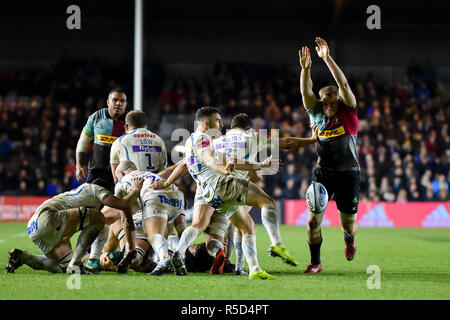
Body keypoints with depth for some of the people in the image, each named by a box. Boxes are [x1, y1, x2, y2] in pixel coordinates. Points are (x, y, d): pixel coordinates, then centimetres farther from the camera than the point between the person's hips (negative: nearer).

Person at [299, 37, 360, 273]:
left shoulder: (348, 112, -4)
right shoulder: (317, 114, 2)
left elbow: (343, 84, -16)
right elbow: (306, 92, -12)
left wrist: (328, 58, -24)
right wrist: (305, 68, -29)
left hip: (348, 174, -2)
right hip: (322, 173, 2)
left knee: (348, 224, 6)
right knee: (313, 219, -9)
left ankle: (349, 241, 43)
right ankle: (315, 262, 6)